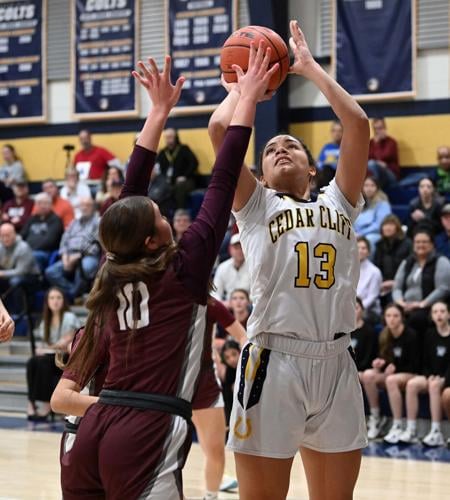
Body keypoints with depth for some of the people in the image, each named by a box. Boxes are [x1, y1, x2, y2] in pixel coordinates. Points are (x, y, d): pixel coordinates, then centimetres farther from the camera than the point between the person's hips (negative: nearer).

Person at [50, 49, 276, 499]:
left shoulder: (114, 272, 11)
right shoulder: (182, 271, -3)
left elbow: (132, 188, 21)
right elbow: (222, 183, -1)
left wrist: (160, 109, 27)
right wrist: (248, 99, 5)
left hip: (95, 431, 7)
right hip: (147, 437, -7)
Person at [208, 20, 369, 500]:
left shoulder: (338, 203, 18)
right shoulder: (256, 206, 10)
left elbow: (358, 122, 7)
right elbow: (221, 127, -3)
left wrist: (308, 66, 16)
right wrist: (244, 84, 16)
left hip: (336, 365, 3)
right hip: (274, 362, -3)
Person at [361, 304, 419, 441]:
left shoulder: (410, 335, -12)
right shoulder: (384, 336, 3)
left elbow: (413, 365, -10)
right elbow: (383, 358, 9)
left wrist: (395, 368, -21)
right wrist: (378, 364, -13)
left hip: (409, 374, -5)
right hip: (390, 373, 5)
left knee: (391, 380, -38)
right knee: (368, 375, -24)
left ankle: (397, 427, -36)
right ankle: (375, 418, -15)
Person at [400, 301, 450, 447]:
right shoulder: (430, 334, 9)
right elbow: (426, 361, 11)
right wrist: (429, 376, -7)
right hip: (432, 376, 5)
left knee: (434, 385, -36)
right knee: (412, 384, -24)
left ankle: (436, 433, -35)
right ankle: (411, 430, -25)